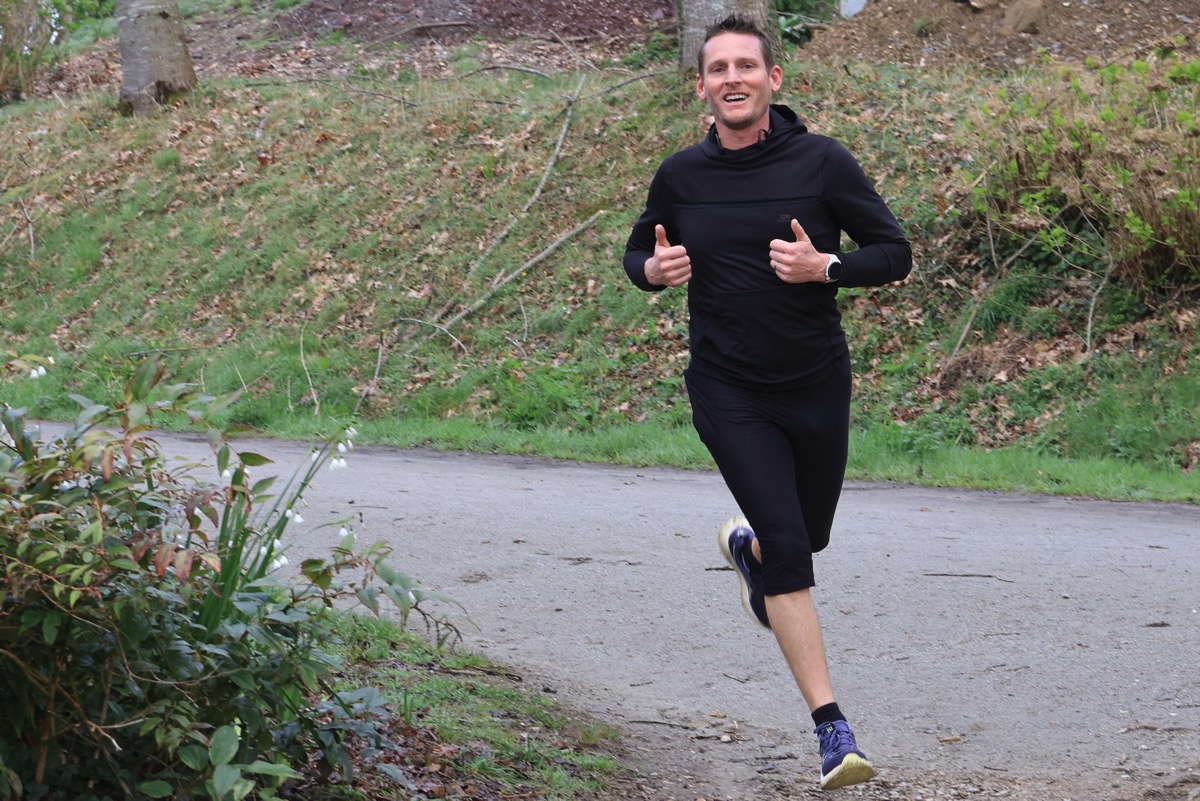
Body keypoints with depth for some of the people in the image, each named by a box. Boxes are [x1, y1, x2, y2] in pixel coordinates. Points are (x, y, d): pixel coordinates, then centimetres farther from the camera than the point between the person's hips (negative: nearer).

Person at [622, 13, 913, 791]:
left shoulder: (822, 162, -8)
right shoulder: (682, 175, -2)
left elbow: (895, 253, -6)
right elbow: (639, 250, 14)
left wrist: (824, 266, -24)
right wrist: (653, 268, -10)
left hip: (817, 384, 1)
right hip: (728, 391, -1)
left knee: (809, 535, 19)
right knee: (788, 550, -13)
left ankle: (744, 546, 57)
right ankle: (834, 731, -12)